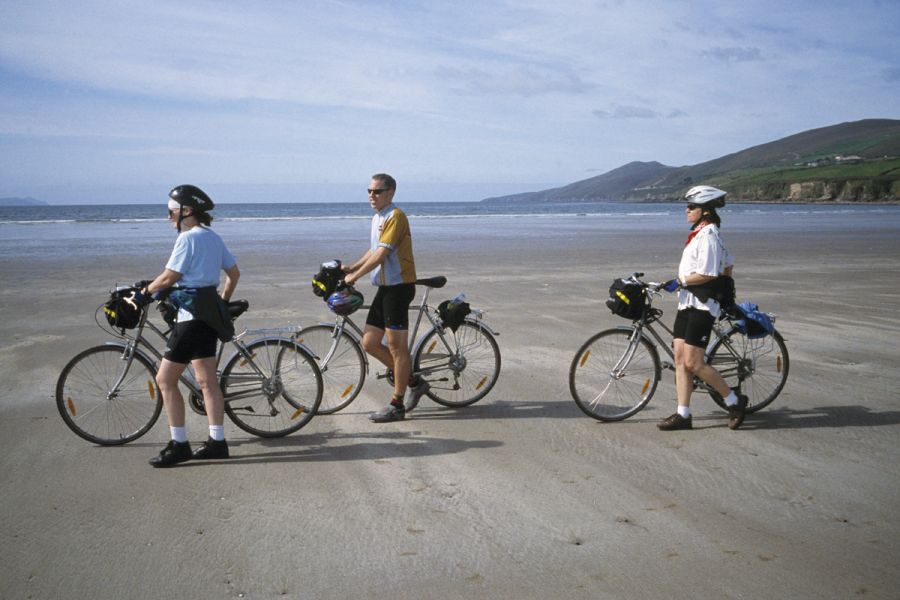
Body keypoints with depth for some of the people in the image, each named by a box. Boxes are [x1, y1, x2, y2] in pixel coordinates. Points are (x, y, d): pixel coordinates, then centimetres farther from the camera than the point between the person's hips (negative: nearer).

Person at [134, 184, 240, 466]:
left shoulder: (188, 238, -15)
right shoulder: (213, 237, 12)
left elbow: (169, 277, -15)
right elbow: (234, 272, 16)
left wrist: (144, 292, 0)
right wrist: (223, 301, 25)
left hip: (192, 315, -9)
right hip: (209, 313, 9)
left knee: (165, 379, -2)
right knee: (207, 380, 12)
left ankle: (179, 445, 3)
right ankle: (217, 442, 17)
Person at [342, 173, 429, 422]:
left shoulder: (395, 216, -14)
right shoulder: (377, 218, 16)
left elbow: (381, 254, -19)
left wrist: (355, 276, -12)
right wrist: (351, 267, 13)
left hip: (399, 287, -9)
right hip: (385, 287, 10)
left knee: (397, 346, -2)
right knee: (370, 342, 8)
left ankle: (397, 406, 8)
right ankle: (414, 382, 20)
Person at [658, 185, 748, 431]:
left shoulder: (707, 236, -15)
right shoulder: (699, 235, 15)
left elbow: (706, 274, -23)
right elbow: (728, 265, 23)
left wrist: (679, 282, -15)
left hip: (702, 304, -10)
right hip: (687, 302, 10)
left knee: (693, 363, -8)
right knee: (680, 358, 5)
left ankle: (735, 401, 10)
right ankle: (683, 415, 9)